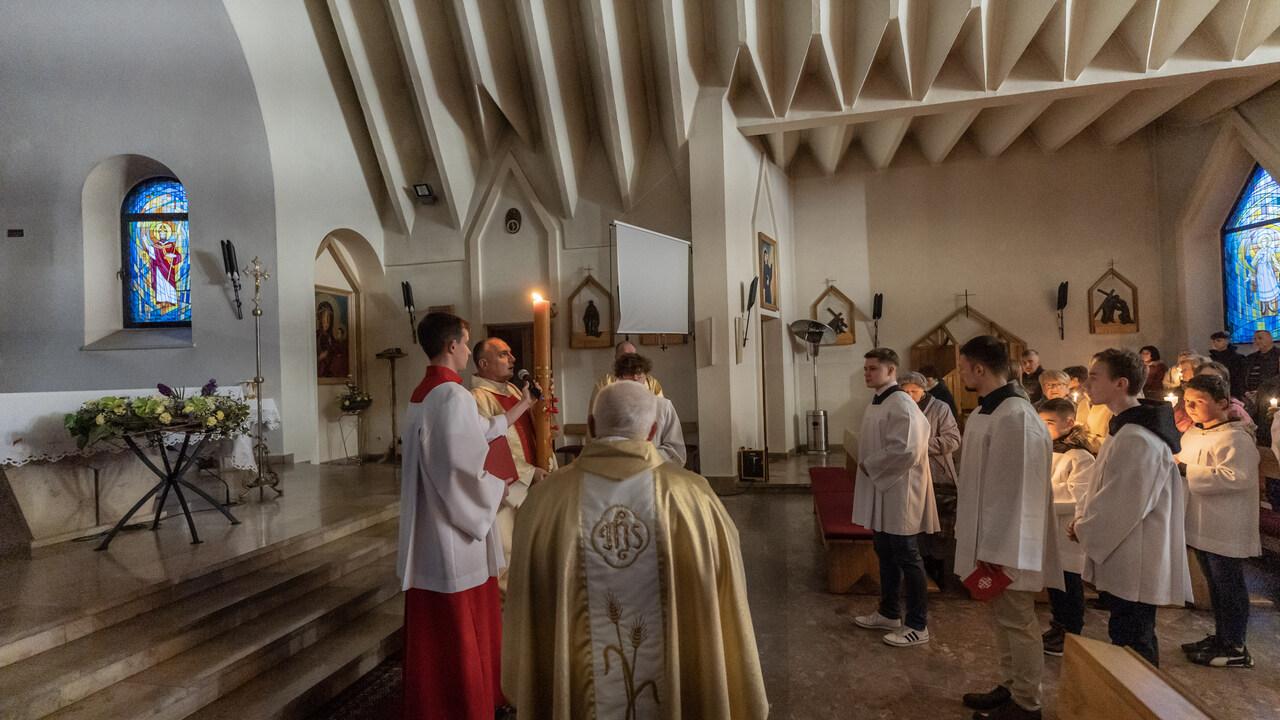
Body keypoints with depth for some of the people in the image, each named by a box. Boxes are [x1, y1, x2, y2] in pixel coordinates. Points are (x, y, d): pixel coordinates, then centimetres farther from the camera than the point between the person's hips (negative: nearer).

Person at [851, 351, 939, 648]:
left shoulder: (901, 405, -19)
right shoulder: (877, 403, 11)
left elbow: (905, 451, -28)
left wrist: (869, 466, -17)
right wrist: (869, 468, 5)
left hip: (899, 494, -9)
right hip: (879, 492, 10)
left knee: (907, 559, 1)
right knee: (885, 556, 19)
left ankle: (917, 626, 14)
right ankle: (889, 613, 33)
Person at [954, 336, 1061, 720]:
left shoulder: (1015, 418, -23)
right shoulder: (984, 413, 8)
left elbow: (1016, 491, -24)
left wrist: (997, 549, -21)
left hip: (1007, 544, -9)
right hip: (988, 537, 9)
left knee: (1017, 621, 5)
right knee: (1002, 617, 19)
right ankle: (1009, 688, 33)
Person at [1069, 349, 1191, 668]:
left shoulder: (1137, 440, -25)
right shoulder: (1128, 429, 9)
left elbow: (1122, 507, -24)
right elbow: (1104, 487, 16)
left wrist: (1083, 530, -10)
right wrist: (1083, 518, 3)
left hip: (1133, 566, -10)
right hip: (1125, 561, 10)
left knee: (1131, 644, 3)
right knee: (1136, 640, 21)